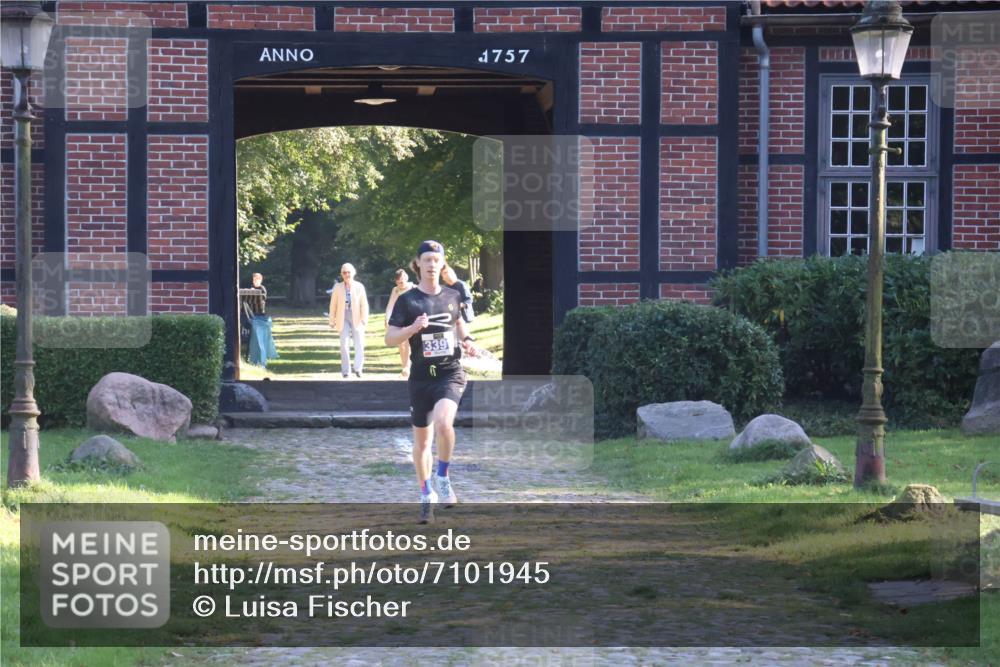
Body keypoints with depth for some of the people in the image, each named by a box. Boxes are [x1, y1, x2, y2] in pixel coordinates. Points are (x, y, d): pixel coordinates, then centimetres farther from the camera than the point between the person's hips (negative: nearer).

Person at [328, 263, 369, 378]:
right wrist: (332, 321, 3)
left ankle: (358, 368, 6)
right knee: (344, 344, -2)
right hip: (343, 319, 0)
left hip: (357, 319, 0)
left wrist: (364, 320, -7)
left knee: (359, 344, -2)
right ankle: (346, 371, 4)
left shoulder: (359, 287, -1)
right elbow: (333, 305, 5)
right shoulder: (338, 288, 2)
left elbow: (364, 305, 0)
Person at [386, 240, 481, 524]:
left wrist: (466, 342, 6)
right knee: (421, 439, 8)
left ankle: (443, 478, -6)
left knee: (443, 421, -27)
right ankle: (427, 496, 24)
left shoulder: (452, 296, 6)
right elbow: (389, 338, -6)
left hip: (450, 374, 0)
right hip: (421, 377, 0)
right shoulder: (407, 300, -2)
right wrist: (412, 328, -23)